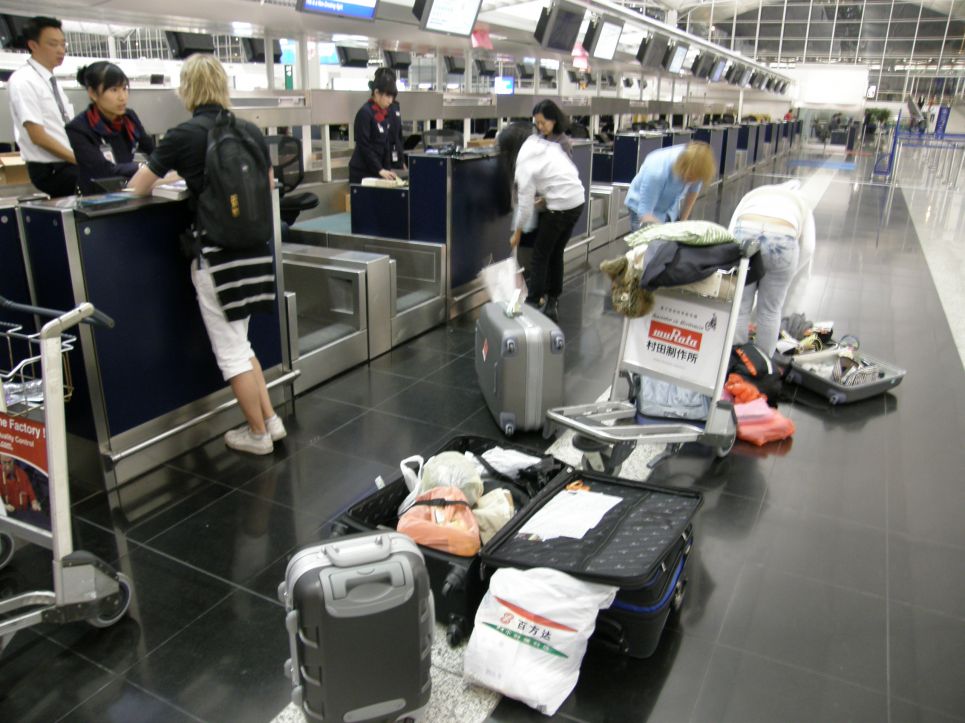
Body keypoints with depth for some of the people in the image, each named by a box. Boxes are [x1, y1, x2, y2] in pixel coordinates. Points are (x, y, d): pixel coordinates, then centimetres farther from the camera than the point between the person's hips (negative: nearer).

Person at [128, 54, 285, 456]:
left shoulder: (184, 135, -8)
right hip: (254, 247, 6)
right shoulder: (250, 131, 5)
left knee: (230, 349, 6)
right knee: (239, 342, 20)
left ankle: (257, 433, 16)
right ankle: (269, 419, 22)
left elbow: (139, 187, 4)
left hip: (215, 252, -5)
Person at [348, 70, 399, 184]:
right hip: (361, 172, -7)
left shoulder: (384, 113, 11)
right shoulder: (365, 113, -12)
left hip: (376, 170, 7)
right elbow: (364, 146, -16)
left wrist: (388, 168, 4)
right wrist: (380, 169, -19)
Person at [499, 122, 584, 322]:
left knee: (540, 255, 4)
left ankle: (532, 304, 9)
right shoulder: (542, 143, 11)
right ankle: (552, 303, 24)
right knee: (556, 253, 17)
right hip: (577, 200, 8)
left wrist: (517, 232, -1)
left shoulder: (524, 159, -12)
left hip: (560, 206, -8)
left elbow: (525, 199, -10)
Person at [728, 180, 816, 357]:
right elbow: (807, 249, 20)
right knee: (771, 310, 17)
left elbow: (731, 232, 19)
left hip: (744, 234, 0)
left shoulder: (754, 194, 38)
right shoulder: (802, 203, 35)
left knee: (740, 307, 15)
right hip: (783, 238, 0)